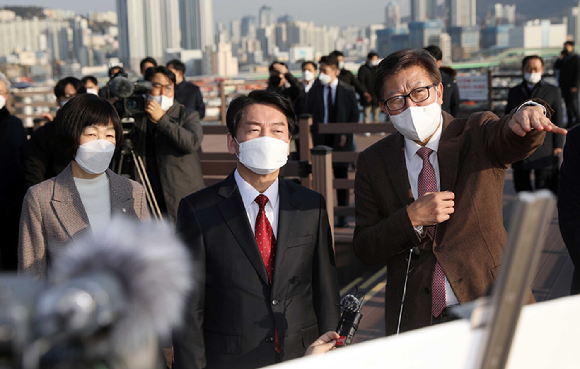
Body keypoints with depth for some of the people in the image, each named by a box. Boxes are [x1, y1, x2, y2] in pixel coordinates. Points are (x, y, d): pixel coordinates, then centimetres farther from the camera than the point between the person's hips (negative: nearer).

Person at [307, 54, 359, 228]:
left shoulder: (347, 91, 2)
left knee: (342, 177, 6)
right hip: (321, 140, 1)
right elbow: (310, 116, 8)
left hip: (341, 140, -1)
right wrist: (314, 134, -4)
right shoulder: (314, 92, 6)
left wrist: (346, 134, -7)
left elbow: (355, 115, 4)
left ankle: (342, 218, 13)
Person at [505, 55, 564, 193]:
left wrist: (558, 146, -2)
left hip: (544, 152, -3)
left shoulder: (553, 91, 6)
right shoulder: (514, 92, 13)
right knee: (521, 187, 7)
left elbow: (558, 121, 4)